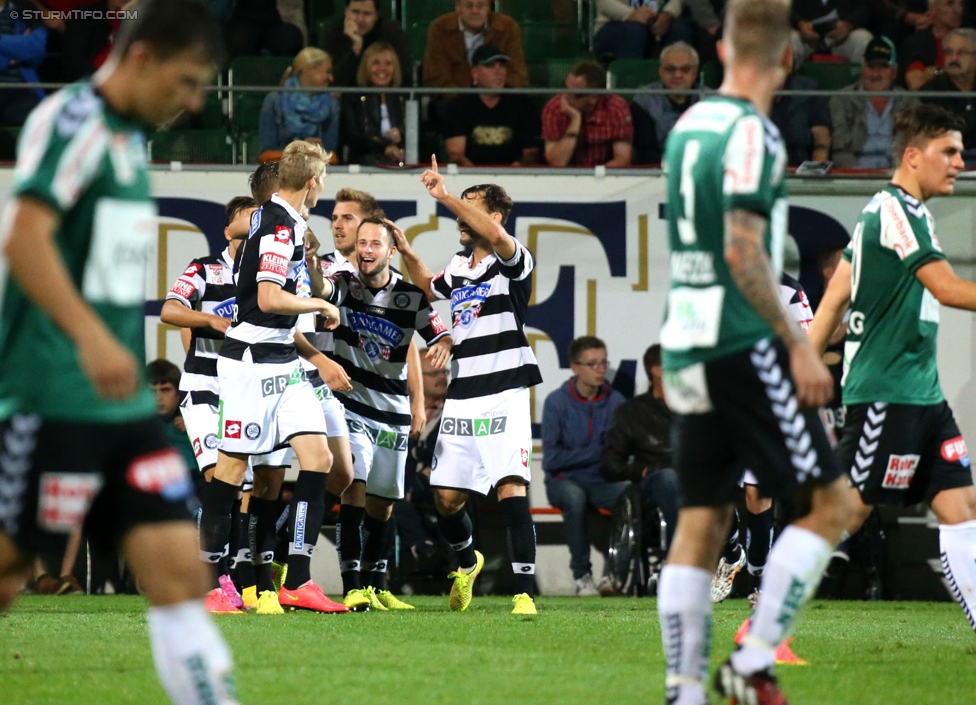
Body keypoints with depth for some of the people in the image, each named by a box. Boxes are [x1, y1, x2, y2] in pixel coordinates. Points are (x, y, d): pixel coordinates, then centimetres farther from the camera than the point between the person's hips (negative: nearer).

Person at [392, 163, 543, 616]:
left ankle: (525, 591, -17)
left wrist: (445, 196, -27)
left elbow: (493, 233, -30)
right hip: (461, 398, 7)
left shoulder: (513, 263, -7)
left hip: (504, 396, -7)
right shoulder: (458, 267, 14)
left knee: (511, 489, -17)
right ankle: (467, 561, 36)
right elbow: (431, 288, 38)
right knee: (446, 497, 7)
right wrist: (407, 254, 23)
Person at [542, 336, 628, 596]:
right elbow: (552, 457, -10)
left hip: (602, 480, 2)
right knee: (575, 497, -37)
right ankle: (582, 575, -21)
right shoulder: (557, 402, -6)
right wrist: (598, 451, -11)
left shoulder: (615, 401, 0)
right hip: (564, 480, -2)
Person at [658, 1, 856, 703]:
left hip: (685, 350, 8)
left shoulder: (687, 125, 13)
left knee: (700, 522, 9)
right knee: (831, 503, -2)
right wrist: (799, 346, -17)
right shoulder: (752, 134, -13)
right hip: (743, 349, -8)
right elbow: (743, 252, -21)